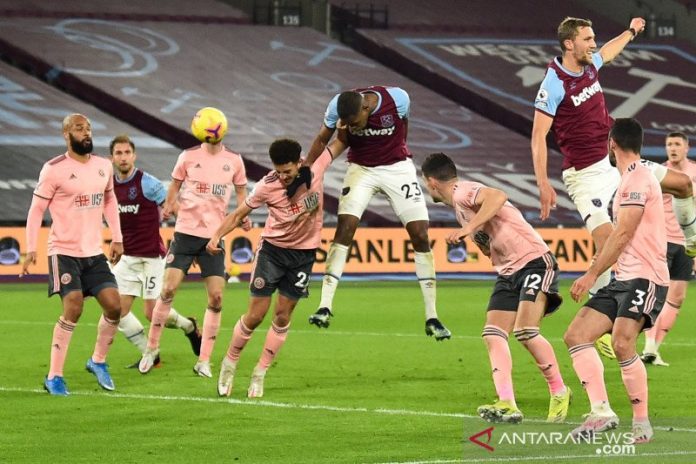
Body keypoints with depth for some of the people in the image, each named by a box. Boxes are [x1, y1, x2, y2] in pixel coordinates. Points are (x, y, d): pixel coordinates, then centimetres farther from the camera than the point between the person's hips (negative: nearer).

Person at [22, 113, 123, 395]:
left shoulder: (103, 166, 7)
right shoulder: (54, 169, -10)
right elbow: (36, 210, -7)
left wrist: (117, 238, 16)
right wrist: (30, 250, -13)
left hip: (95, 253, 6)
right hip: (64, 252, -6)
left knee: (113, 306, -4)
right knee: (73, 307, -18)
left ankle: (98, 361, 21)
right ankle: (54, 377, -7)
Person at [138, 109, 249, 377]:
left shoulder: (234, 161, 5)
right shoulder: (188, 157, 2)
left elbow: (241, 192, 17)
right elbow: (175, 187, 10)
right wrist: (168, 206, -9)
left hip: (215, 236, 1)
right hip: (186, 232, -1)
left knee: (216, 298, -5)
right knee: (168, 289, -10)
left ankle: (204, 361, 3)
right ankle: (152, 347, 7)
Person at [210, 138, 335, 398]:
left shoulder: (317, 166, -14)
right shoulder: (267, 186, -19)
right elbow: (239, 214, -7)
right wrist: (217, 236, -20)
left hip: (304, 252, 2)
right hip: (273, 248, -2)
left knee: (282, 316, 2)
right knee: (255, 315, -4)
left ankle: (259, 374, 13)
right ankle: (229, 364, 17)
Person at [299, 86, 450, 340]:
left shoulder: (398, 100, -25)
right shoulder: (338, 107, -20)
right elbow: (322, 140, -2)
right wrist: (304, 170, -13)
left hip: (397, 167, -1)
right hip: (361, 168, 1)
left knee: (420, 235, -6)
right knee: (344, 229, -17)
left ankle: (432, 318, 1)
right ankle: (325, 307, -15)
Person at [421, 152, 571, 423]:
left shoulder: (463, 193, -11)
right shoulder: (459, 205, 19)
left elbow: (498, 197, -32)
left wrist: (468, 229, -34)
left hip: (534, 261, -10)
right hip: (508, 272, 10)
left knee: (525, 331, -21)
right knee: (493, 334, -7)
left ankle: (559, 393, -3)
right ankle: (507, 405, -18)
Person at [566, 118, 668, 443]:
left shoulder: (637, 178, -10)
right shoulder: (631, 179, 20)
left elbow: (623, 234, -16)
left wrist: (592, 275, -16)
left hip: (644, 277, -10)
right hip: (623, 281, 10)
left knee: (622, 344, -24)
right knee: (576, 335, -1)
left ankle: (642, 425, -14)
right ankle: (602, 412, -9)